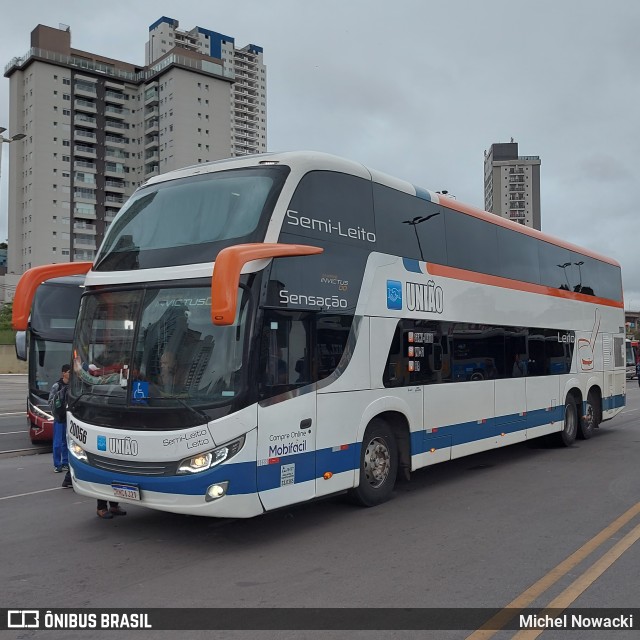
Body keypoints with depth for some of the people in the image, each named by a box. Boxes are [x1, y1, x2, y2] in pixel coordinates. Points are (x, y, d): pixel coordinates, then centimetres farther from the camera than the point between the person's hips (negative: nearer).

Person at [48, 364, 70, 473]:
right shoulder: (57, 386, -7)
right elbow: (50, 401, -5)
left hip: (69, 417, 4)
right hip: (59, 418, -4)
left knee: (67, 442, 11)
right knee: (58, 442, 1)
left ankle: (65, 463, 20)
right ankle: (57, 465, 9)